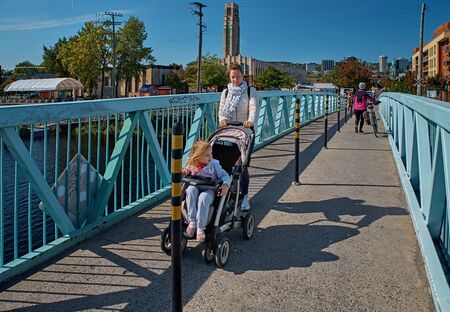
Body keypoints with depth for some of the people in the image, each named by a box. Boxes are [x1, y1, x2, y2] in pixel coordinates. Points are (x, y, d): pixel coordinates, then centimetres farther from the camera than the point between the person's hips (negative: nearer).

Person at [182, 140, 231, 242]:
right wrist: (185, 172, -3)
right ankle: (192, 221, -30)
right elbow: (186, 171, 23)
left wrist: (225, 185, -23)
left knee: (203, 198, -37)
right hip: (195, 189, 3)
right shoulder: (191, 165, 3)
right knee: (191, 189, -33)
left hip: (208, 190, -3)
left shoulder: (214, 164, -3)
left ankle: (200, 228, -27)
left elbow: (225, 176, -2)